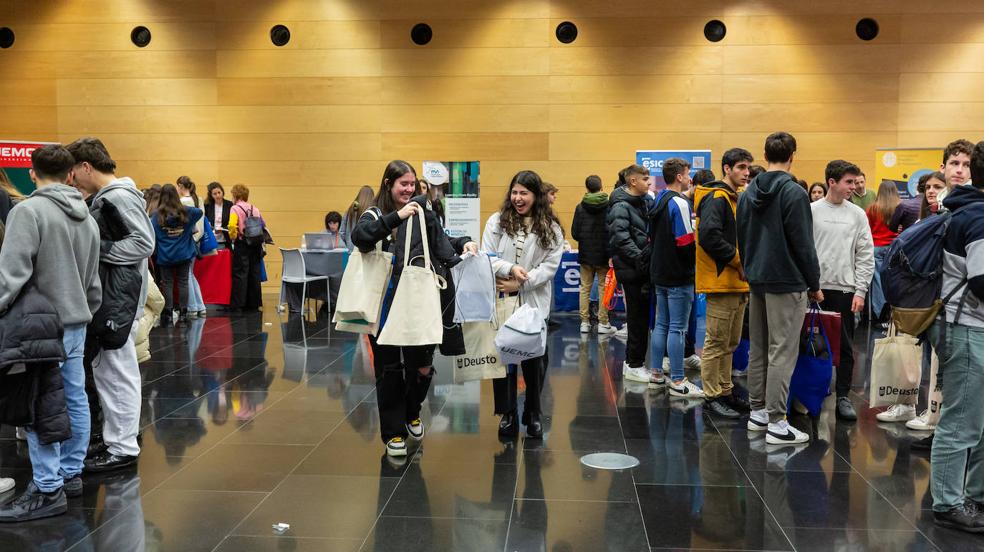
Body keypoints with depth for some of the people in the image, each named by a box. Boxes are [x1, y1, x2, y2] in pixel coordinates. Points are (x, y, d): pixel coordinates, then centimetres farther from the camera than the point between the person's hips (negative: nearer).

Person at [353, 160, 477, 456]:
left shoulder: (423, 213, 6)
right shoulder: (375, 215, 0)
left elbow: (443, 249, 7)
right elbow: (360, 237, -21)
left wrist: (464, 244, -11)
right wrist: (397, 217, -26)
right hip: (384, 304, -1)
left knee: (421, 365, 5)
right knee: (389, 369, 7)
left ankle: (412, 412, 35)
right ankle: (394, 432, 19)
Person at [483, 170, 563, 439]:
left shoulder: (551, 229, 2)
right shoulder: (497, 222, 4)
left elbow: (550, 266, -5)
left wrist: (520, 284, -15)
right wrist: (510, 269, -19)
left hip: (535, 303, 0)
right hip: (501, 301, 0)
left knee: (535, 360, 7)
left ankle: (534, 414, 24)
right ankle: (507, 414, 19)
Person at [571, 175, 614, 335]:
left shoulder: (580, 207, -5)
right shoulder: (609, 206, -9)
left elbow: (574, 233, -6)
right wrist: (610, 247, 9)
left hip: (585, 254, 2)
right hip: (603, 255, -1)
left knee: (585, 288, 10)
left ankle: (585, 322, 11)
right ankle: (603, 323, 7)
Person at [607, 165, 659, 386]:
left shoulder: (645, 201, 14)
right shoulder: (621, 206, -13)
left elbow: (650, 232, 21)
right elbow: (621, 238, -23)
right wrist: (639, 257, -27)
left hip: (644, 267, 8)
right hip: (631, 268, -8)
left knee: (642, 316, 13)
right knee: (638, 317, -3)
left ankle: (632, 361, 23)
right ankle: (634, 365, 6)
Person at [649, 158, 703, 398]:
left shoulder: (658, 202, 12)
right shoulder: (679, 203, -15)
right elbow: (686, 243, -20)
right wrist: (694, 261, -4)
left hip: (660, 273, 9)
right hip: (679, 275, -9)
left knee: (661, 324, 14)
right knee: (677, 328, -5)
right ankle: (677, 382, -1)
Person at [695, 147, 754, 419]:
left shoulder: (737, 198, 18)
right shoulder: (716, 198, -13)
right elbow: (709, 235, -26)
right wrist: (738, 262, -18)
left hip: (738, 283, 10)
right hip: (721, 282, -10)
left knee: (730, 343, 16)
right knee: (717, 343, -3)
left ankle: (725, 391, 25)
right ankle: (713, 396, 5)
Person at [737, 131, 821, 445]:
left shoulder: (748, 193, 9)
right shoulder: (794, 193, -13)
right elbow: (803, 244, -14)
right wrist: (815, 285, -5)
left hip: (757, 281, 7)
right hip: (786, 282, -7)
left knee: (758, 349, 14)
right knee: (782, 353, -4)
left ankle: (757, 412, 21)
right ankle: (776, 423, -2)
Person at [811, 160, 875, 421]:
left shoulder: (857, 214, 5)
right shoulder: (811, 211, 1)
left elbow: (865, 256, 3)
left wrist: (860, 291, -4)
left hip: (845, 289, 1)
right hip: (814, 288, -1)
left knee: (844, 346, 5)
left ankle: (843, 396, 13)